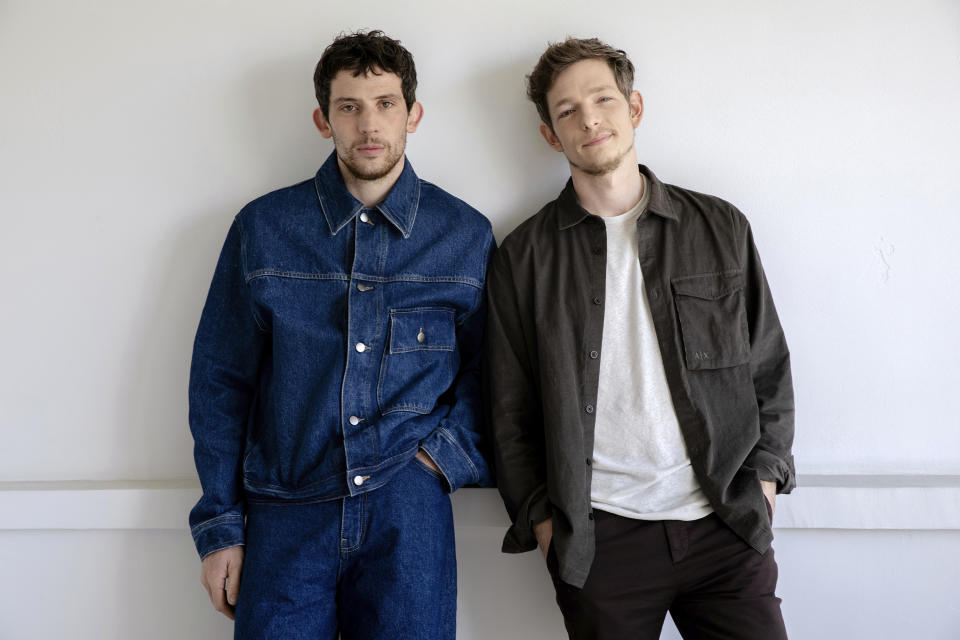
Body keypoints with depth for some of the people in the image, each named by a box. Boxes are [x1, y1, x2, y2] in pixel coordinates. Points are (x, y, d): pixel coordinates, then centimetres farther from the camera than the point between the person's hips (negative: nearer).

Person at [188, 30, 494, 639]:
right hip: (283, 514, 1)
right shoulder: (263, 227, 1)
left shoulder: (467, 234, 1)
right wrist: (220, 526, 2)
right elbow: (220, 379, 3)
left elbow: (489, 371, 9)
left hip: (407, 510, 0)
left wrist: (448, 452, -7)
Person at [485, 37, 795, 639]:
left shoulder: (722, 227, 5)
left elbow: (771, 374, 10)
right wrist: (542, 520, -1)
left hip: (727, 525, 2)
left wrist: (761, 486, 2)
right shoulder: (524, 255, 2)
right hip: (597, 538, -1)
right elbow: (511, 412, 4)